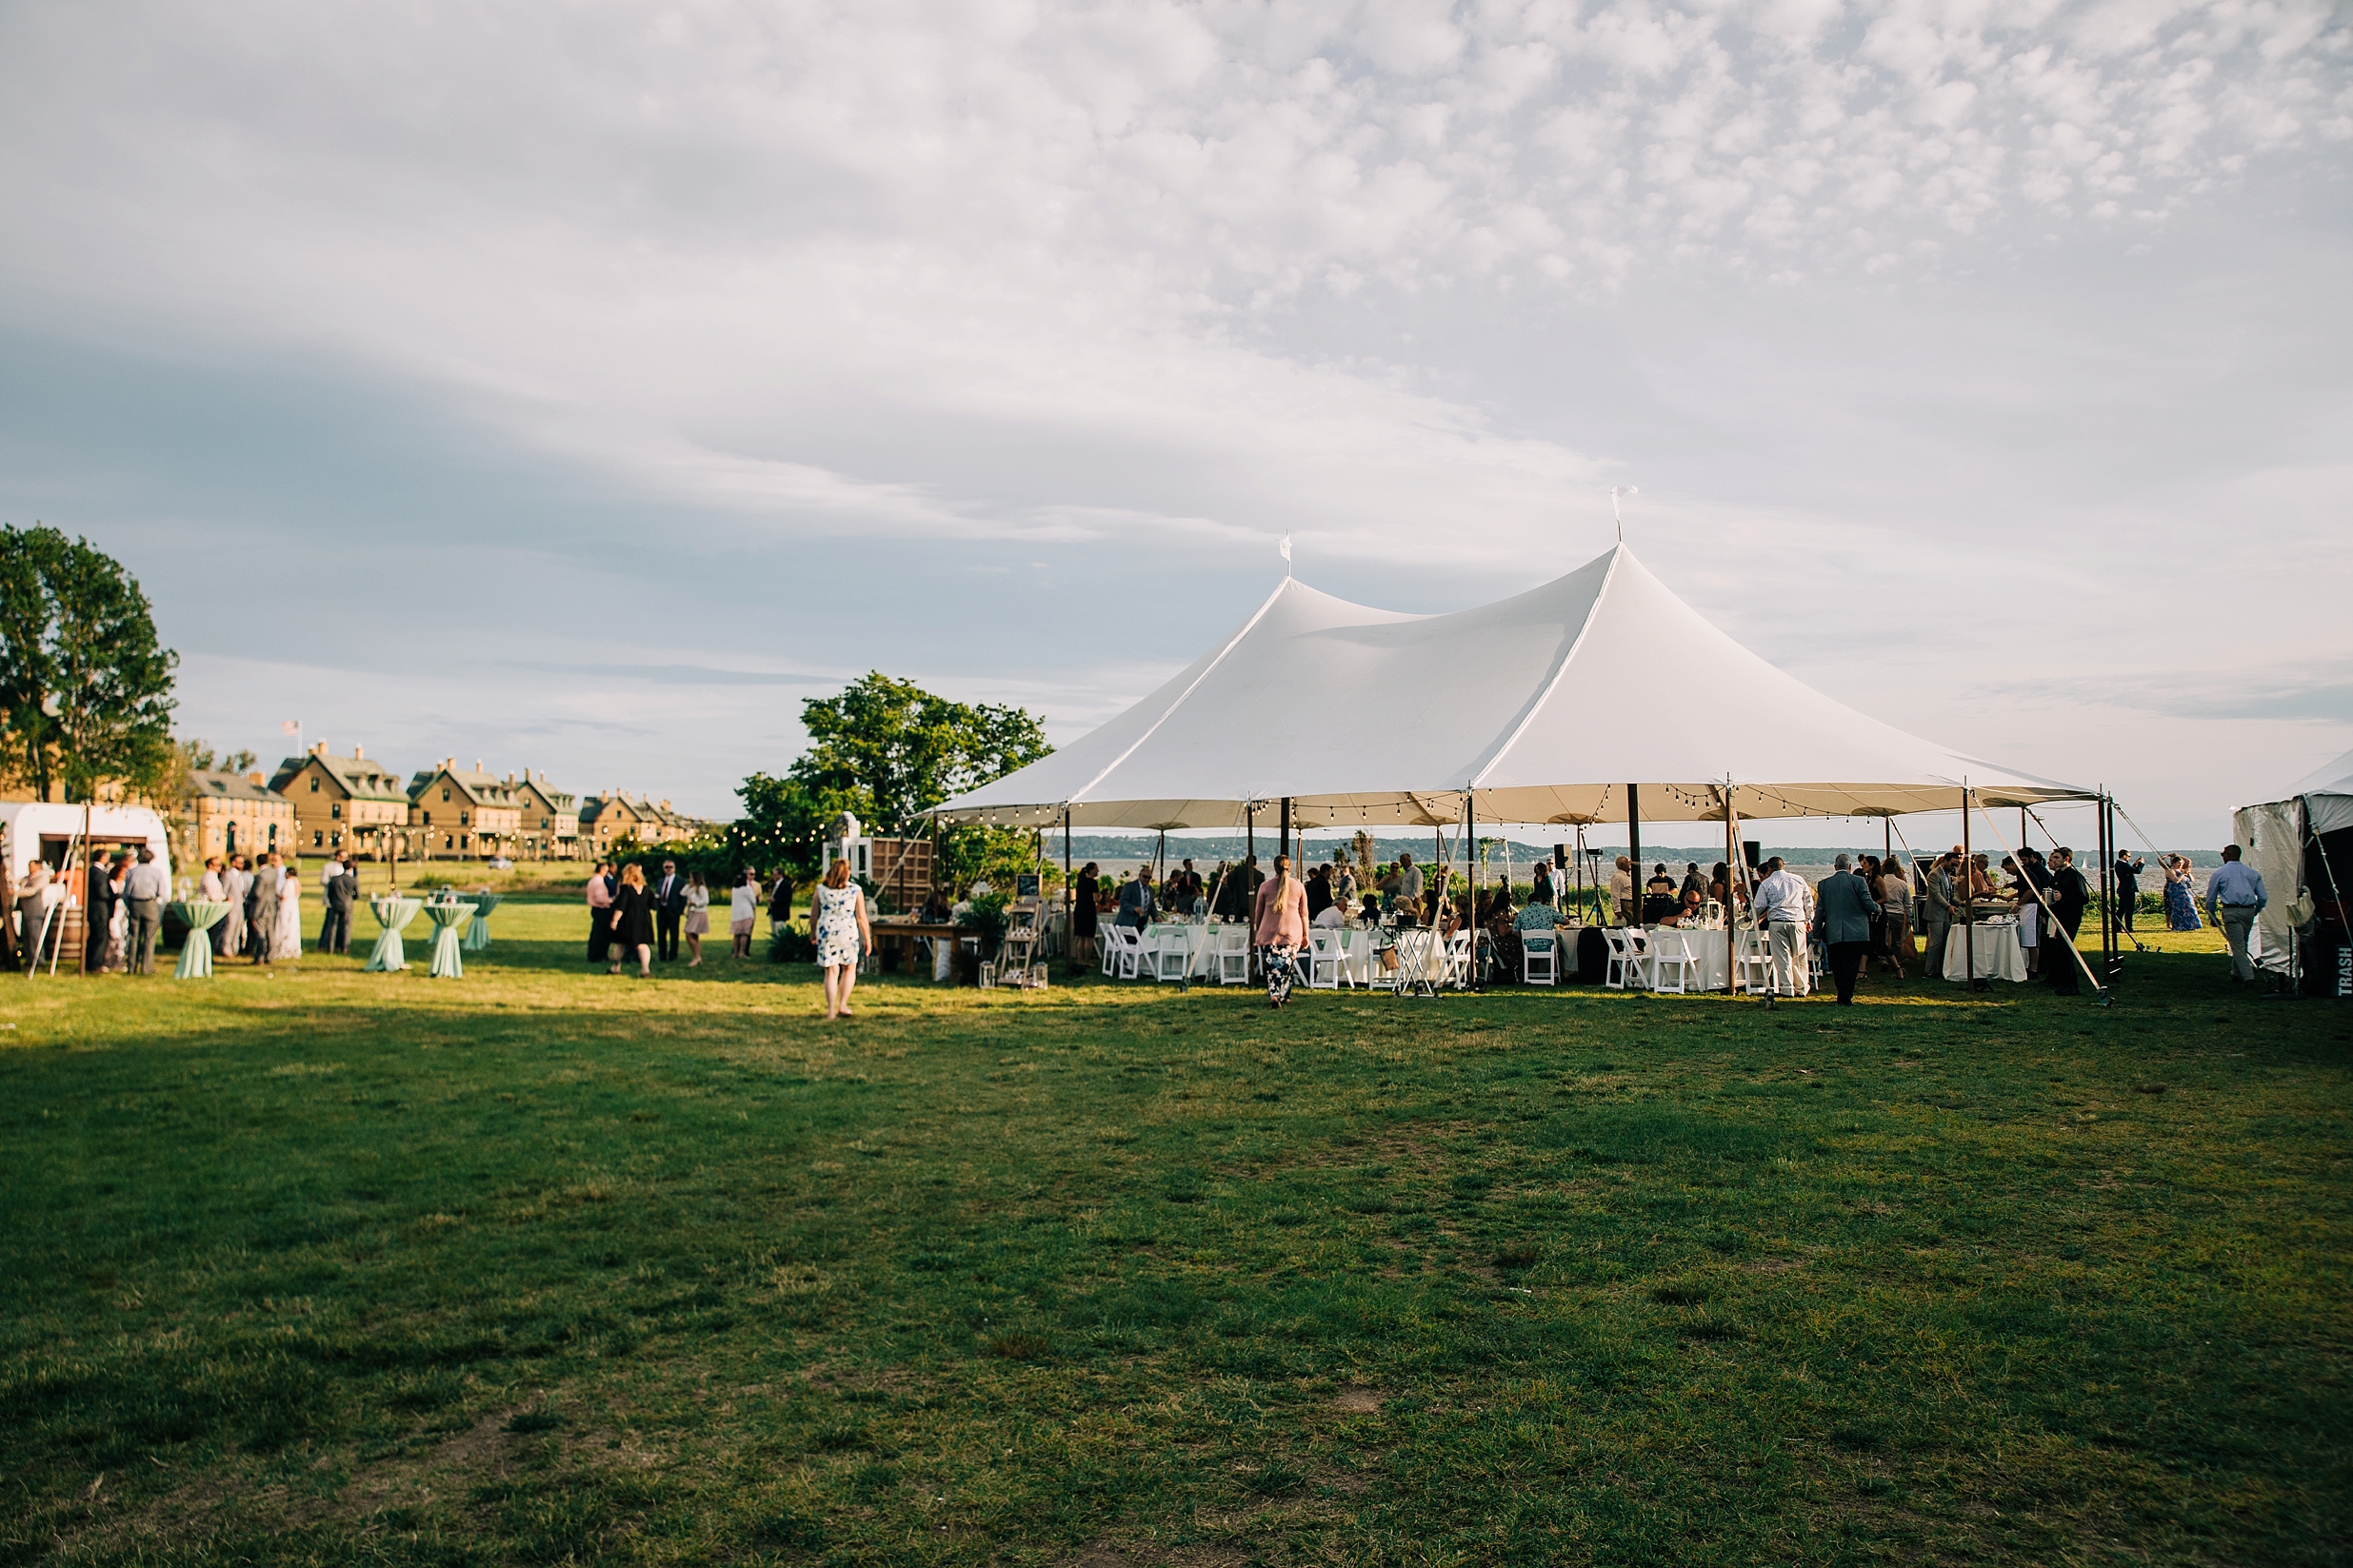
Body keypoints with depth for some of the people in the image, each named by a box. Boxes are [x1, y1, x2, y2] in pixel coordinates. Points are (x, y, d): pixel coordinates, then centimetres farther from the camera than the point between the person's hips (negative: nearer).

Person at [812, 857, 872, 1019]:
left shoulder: (820, 890, 2)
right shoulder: (856, 890, -2)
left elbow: (813, 916, 5)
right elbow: (861, 917, -4)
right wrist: (867, 938, 4)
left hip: (826, 934, 1)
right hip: (848, 933, -1)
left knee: (831, 972, 6)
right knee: (849, 969, 18)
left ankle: (831, 1011, 4)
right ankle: (842, 1005, 11)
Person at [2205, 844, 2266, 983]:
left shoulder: (2219, 874, 4)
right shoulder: (2252, 873, 15)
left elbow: (2210, 899, 6)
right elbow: (2263, 897, 11)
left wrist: (2212, 917, 18)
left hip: (2231, 912, -4)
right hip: (2249, 910, 4)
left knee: (2237, 945, -6)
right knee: (2242, 943, 17)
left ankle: (2248, 976, -17)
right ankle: (2236, 974, 22)